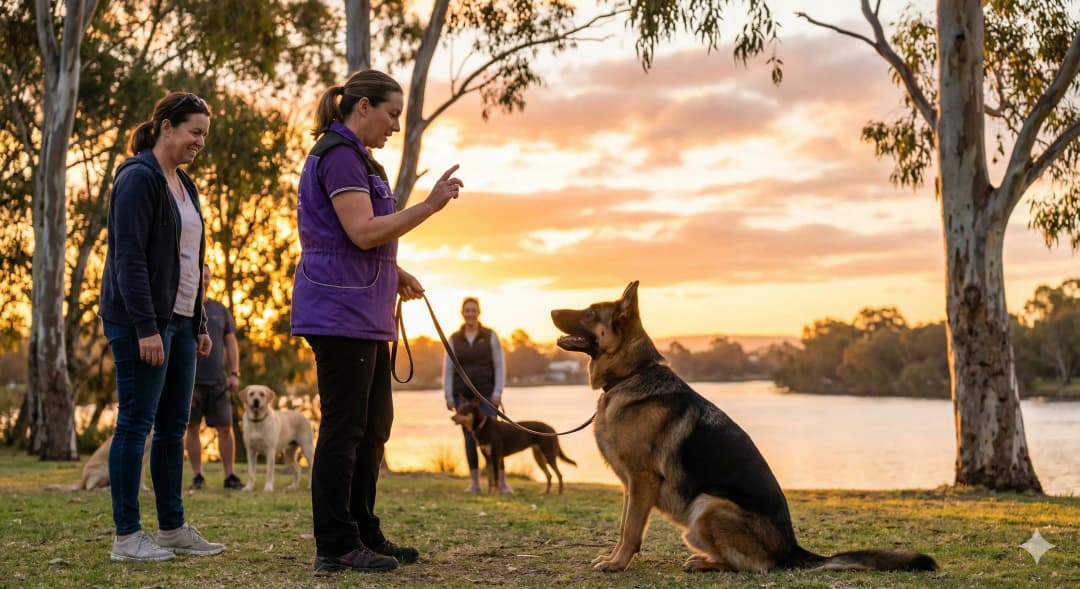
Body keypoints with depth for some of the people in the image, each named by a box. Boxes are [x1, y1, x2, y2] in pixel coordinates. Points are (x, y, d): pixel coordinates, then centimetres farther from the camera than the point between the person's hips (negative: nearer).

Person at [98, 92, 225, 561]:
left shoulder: (183, 185, 17)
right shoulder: (138, 178, -10)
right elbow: (129, 258, -17)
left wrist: (199, 324, 17)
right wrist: (145, 328, -21)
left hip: (179, 321, 9)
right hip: (143, 323, -9)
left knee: (174, 427, 9)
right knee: (136, 424, -4)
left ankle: (173, 528, 16)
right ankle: (126, 536, 2)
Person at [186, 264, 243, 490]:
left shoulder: (220, 310, 14)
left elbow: (231, 344, 14)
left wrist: (235, 374, 3)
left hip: (218, 380, 2)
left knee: (225, 428, -2)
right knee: (192, 429, 2)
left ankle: (230, 475, 4)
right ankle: (197, 476, 9)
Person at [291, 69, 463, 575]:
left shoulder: (352, 157, 21)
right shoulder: (340, 155, -11)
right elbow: (364, 231, -21)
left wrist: (393, 274, 18)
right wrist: (430, 205, -21)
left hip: (362, 312, 11)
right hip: (340, 309, -11)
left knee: (374, 424, 13)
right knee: (344, 427, -7)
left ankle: (363, 534, 20)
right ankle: (335, 547, -2)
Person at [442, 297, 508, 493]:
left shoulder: (490, 336, 1)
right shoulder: (454, 339, 5)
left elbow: (499, 365, -1)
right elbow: (448, 369, 5)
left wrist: (497, 392, -9)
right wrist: (448, 396, -2)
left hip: (486, 394, -2)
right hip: (463, 395, 2)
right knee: (469, 438, 2)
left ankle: (502, 481, -6)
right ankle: (475, 483, 6)